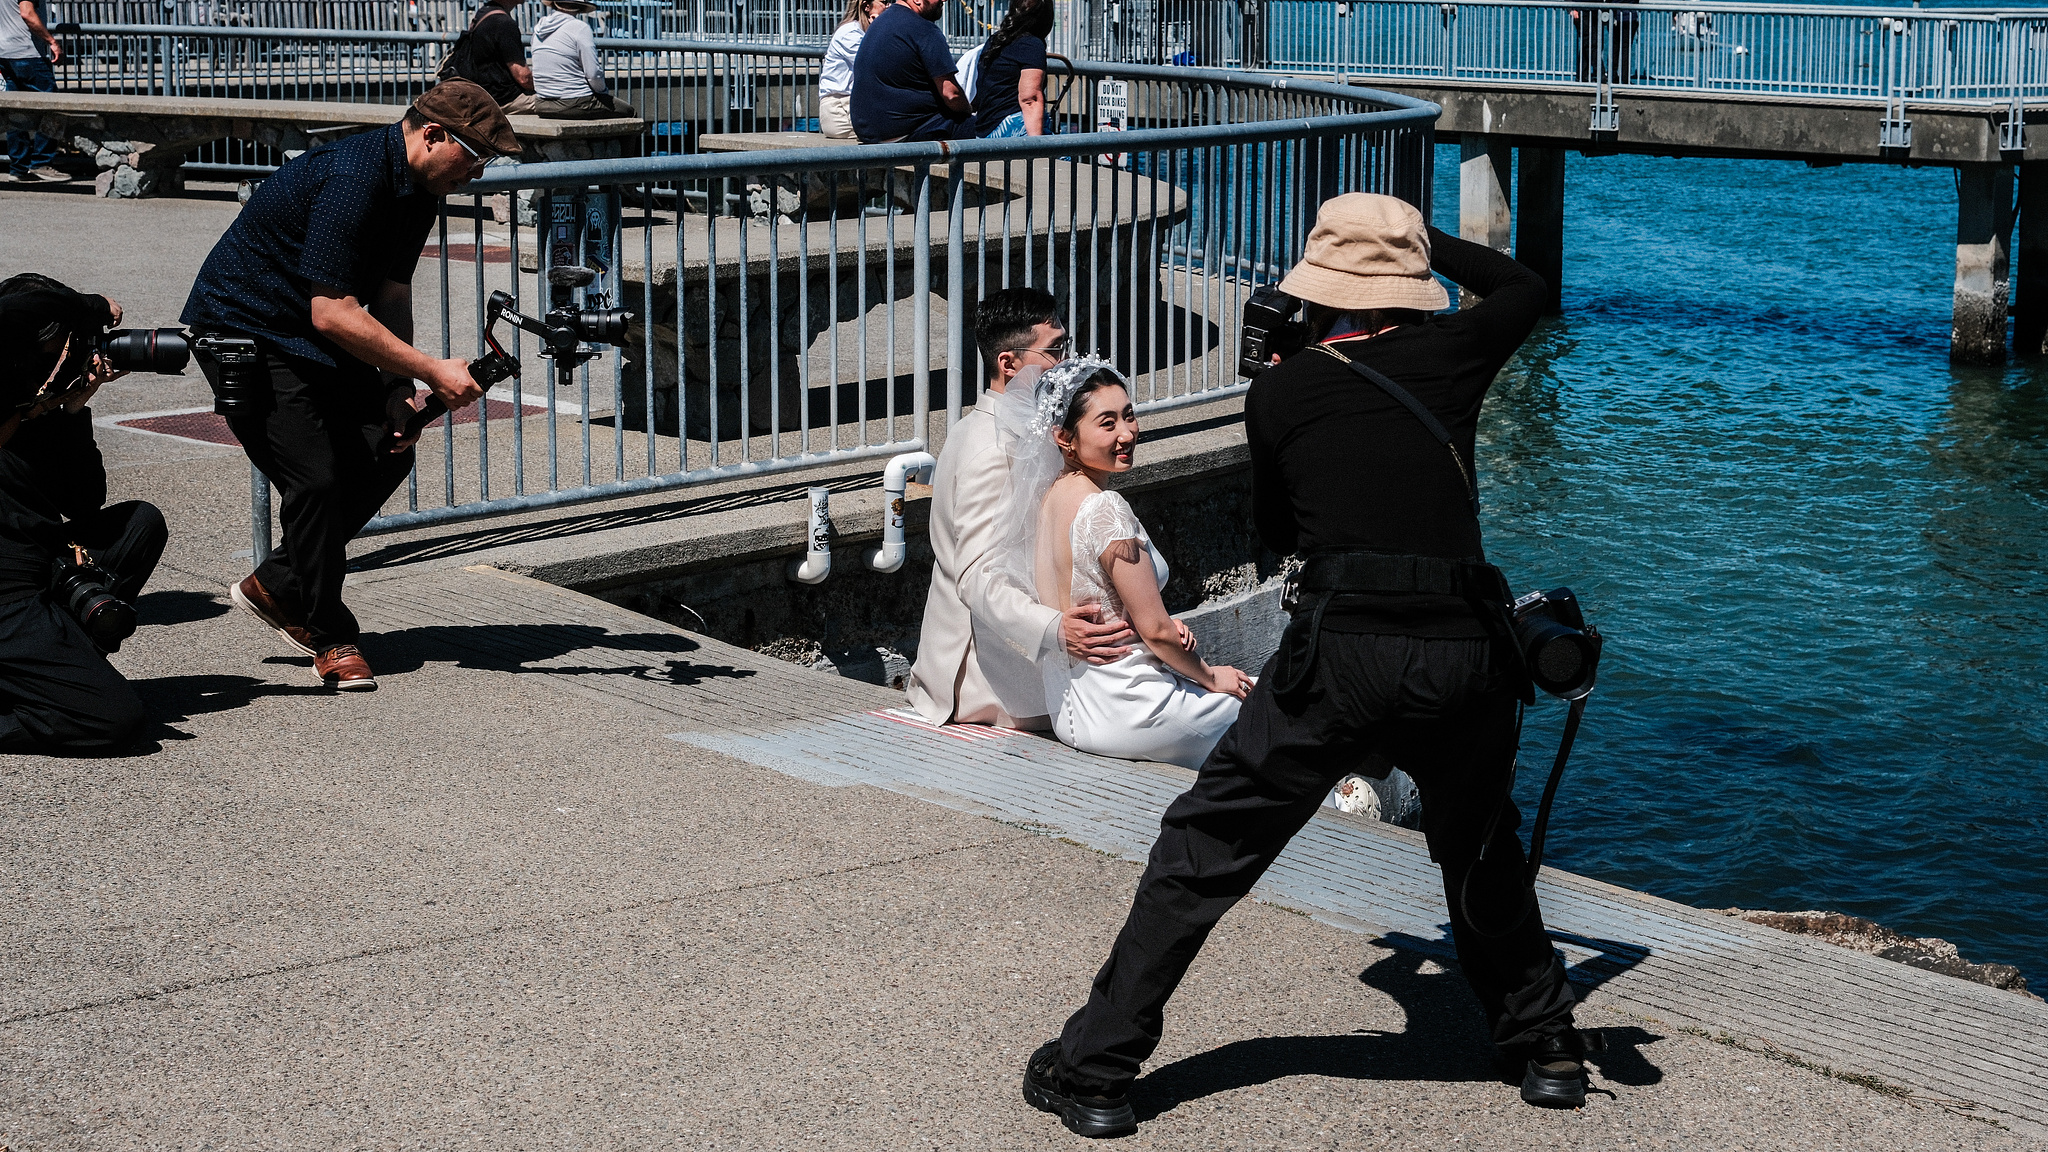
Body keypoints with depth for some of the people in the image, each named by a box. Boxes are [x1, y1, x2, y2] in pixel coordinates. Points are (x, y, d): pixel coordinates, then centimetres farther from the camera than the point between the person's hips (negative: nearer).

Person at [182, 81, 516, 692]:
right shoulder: (352, 181, -29)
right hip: (243, 328, -10)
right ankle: (329, 634, 4)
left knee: (390, 451, 2)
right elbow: (333, 315, -32)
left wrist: (399, 389, -5)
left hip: (311, 337, 10)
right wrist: (432, 372, -31)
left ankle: (277, 586, 16)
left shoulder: (419, 185, 2)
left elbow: (391, 294, 8)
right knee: (317, 476, -16)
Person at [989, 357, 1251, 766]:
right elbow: (1155, 631, -18)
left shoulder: (1048, 496, 4)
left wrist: (1163, 623, 3)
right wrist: (1211, 677, -1)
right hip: (1123, 711, -9)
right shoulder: (1106, 509, -23)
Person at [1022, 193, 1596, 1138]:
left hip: (1340, 654, -2)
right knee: (1483, 855, 28)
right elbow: (1525, 287, 32)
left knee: (1205, 849, 7)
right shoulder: (1446, 357, 10)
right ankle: (1544, 1046, 35)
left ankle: (1096, 1068, 7)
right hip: (1464, 656, 2)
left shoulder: (1279, 394, 8)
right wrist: (1424, 238, 38)